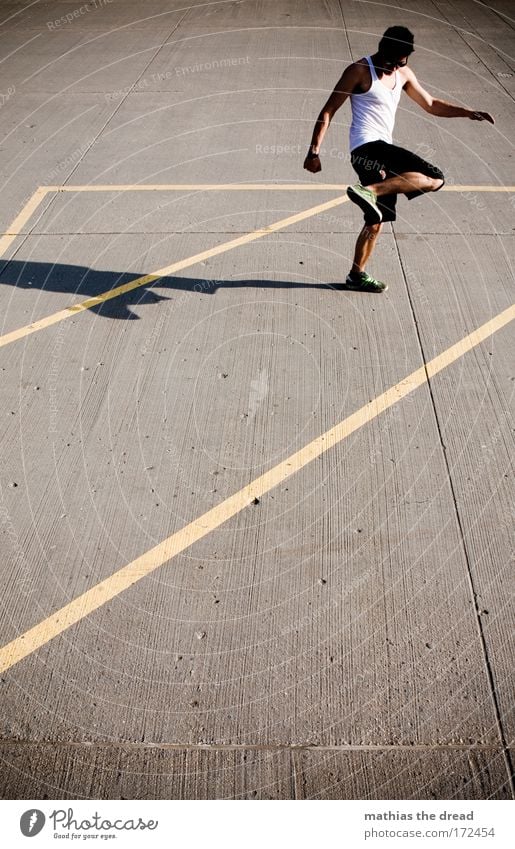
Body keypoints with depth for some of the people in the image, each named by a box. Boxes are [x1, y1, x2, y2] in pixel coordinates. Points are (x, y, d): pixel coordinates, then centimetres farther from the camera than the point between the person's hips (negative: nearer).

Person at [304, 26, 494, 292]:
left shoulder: (403, 73, 18)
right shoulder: (360, 70, -4)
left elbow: (431, 104, 26)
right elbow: (328, 111, -6)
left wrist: (468, 112, 17)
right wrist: (314, 151, -15)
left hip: (379, 153, 9)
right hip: (368, 147, -9)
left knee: (376, 220, 14)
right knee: (434, 178, -21)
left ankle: (357, 276, 22)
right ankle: (369, 190, -28)